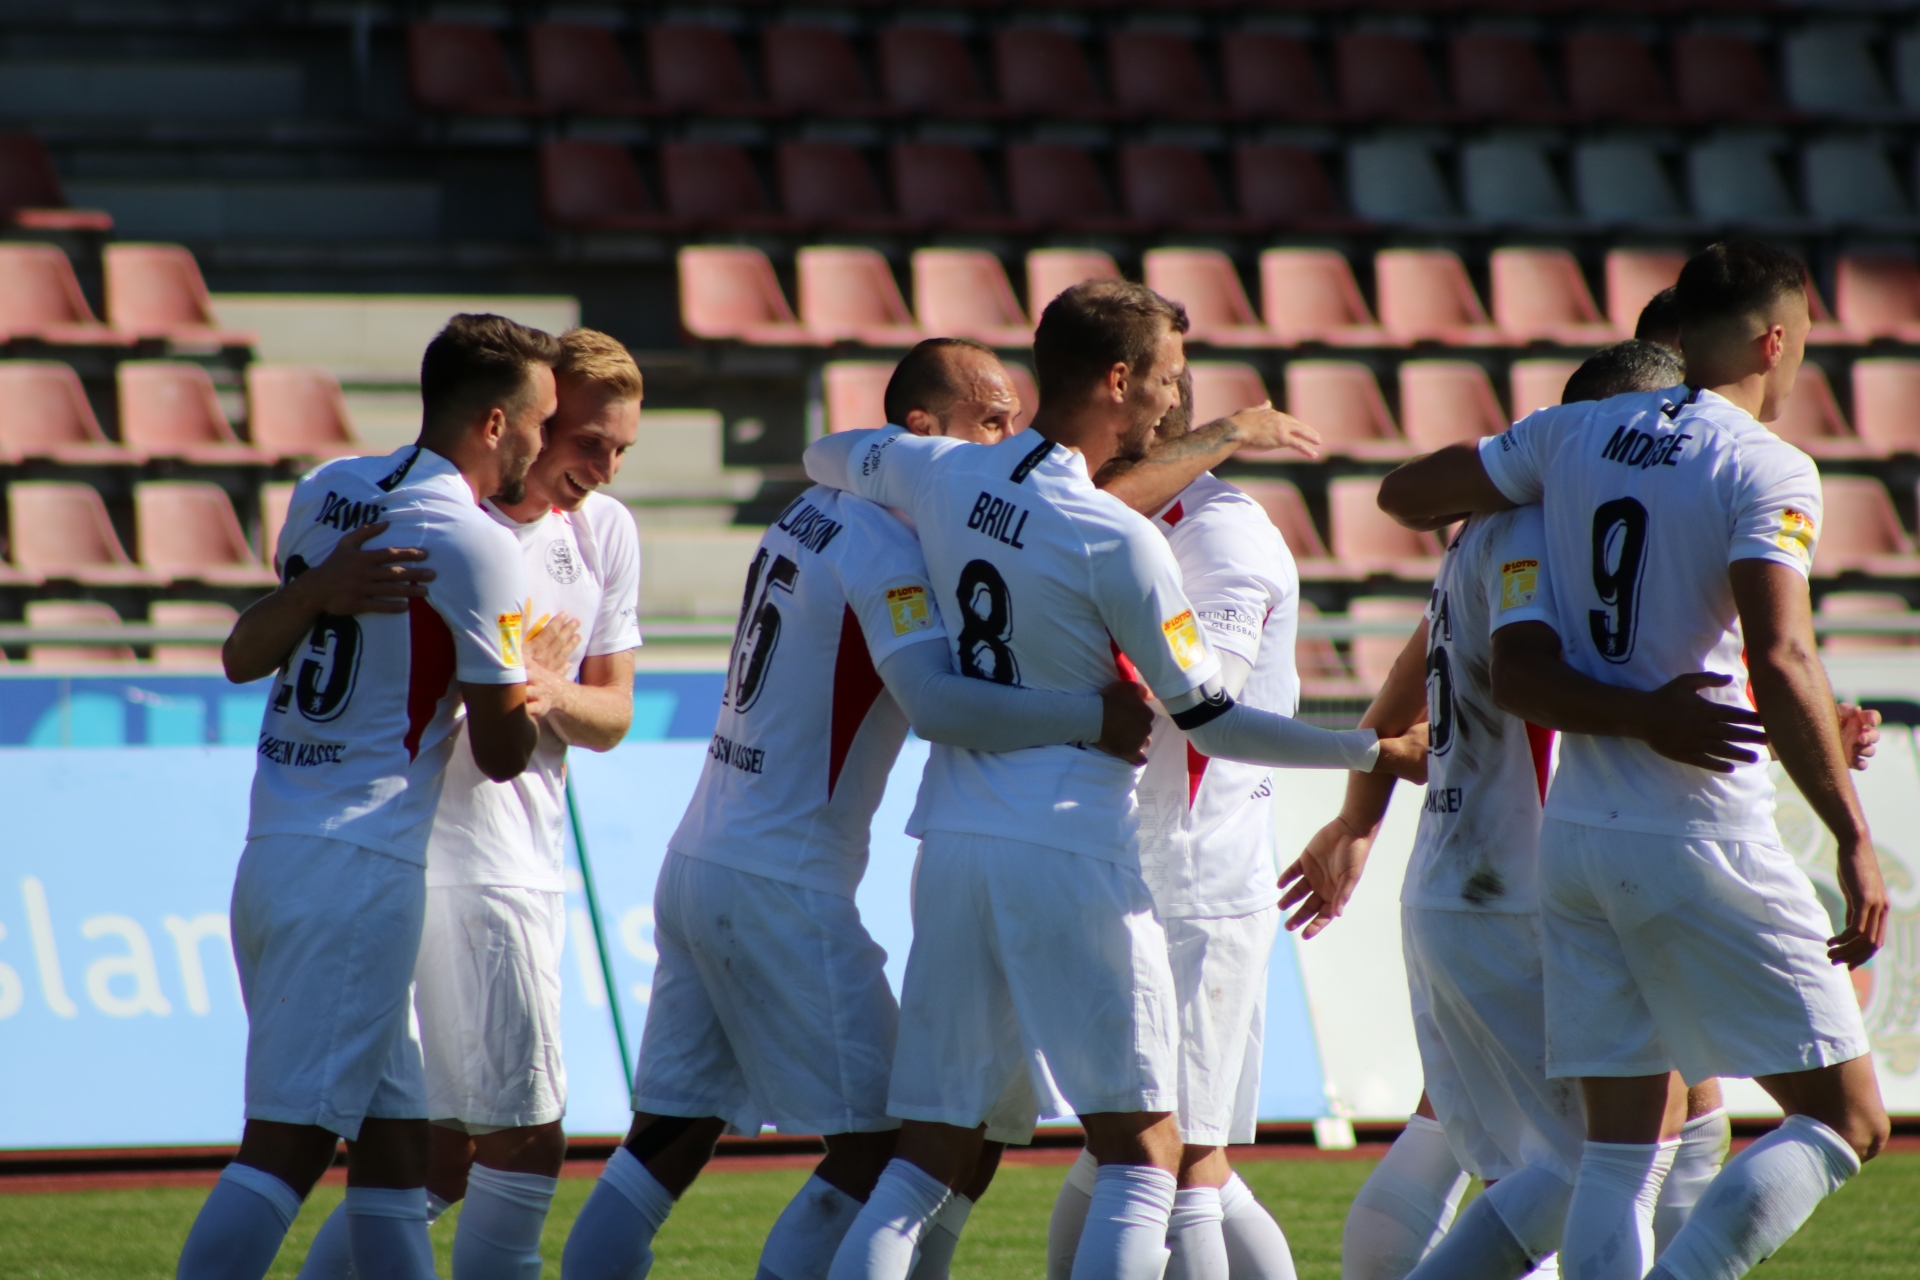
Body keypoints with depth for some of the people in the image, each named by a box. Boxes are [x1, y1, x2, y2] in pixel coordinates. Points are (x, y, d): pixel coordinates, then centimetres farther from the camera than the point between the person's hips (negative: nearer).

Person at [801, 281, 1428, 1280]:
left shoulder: (942, 475, 4)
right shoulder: (1119, 543, -12)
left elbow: (828, 458, 26)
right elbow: (1207, 720, -8)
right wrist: (1377, 753, 1)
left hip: (952, 849, 6)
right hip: (1072, 857, -6)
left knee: (925, 1160, 9)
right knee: (1144, 1159, -1)